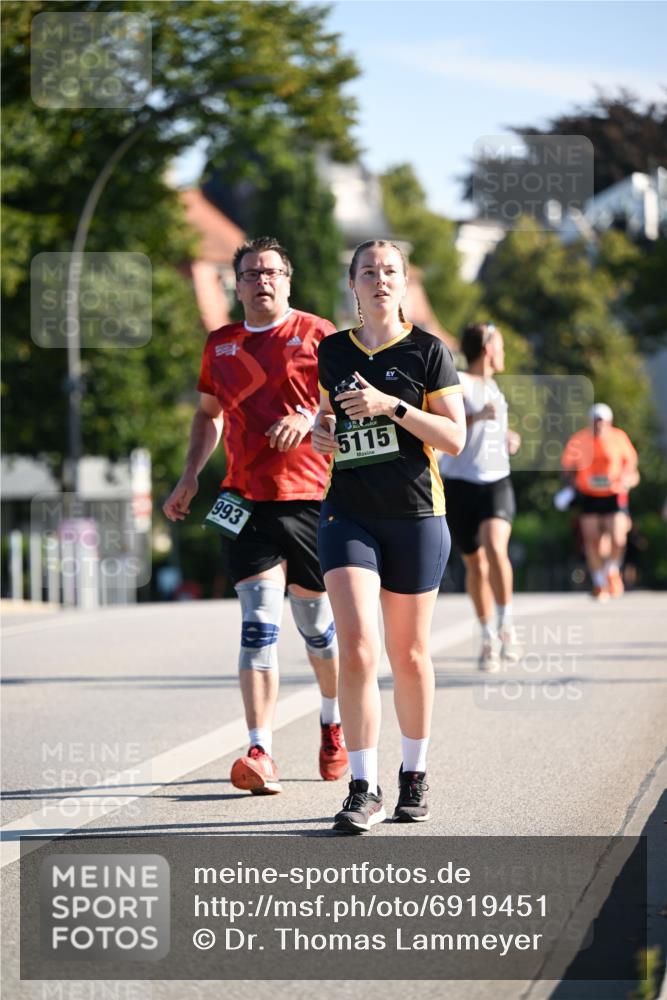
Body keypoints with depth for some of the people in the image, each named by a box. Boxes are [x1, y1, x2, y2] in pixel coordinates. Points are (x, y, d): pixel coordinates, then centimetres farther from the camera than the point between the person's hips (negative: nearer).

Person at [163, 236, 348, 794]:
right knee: (259, 622, -11)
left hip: (310, 497, -2)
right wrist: (191, 476, 17)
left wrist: (309, 418, -21)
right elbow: (210, 412, 26)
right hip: (246, 500, 2)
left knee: (318, 622, 8)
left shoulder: (316, 334, 1)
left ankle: (335, 726, 33)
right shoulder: (221, 345, 13)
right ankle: (261, 754, -18)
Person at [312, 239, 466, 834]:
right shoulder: (333, 351, 9)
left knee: (408, 654, 7)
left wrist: (391, 406, -16)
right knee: (357, 647, -13)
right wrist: (321, 432, 3)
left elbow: (455, 438, -5)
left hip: (415, 516, -2)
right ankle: (363, 790, -11)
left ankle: (414, 774, 26)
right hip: (348, 513, 2)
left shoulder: (428, 351, -1)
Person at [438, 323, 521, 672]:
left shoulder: (492, 386, 17)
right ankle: (488, 637, 19)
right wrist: (478, 417, -27)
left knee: (495, 548, -21)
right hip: (460, 483, -4)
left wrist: (508, 437, 16)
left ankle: (505, 627, -12)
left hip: (496, 482, 4)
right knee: (475, 562, 5)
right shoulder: (457, 383, -6)